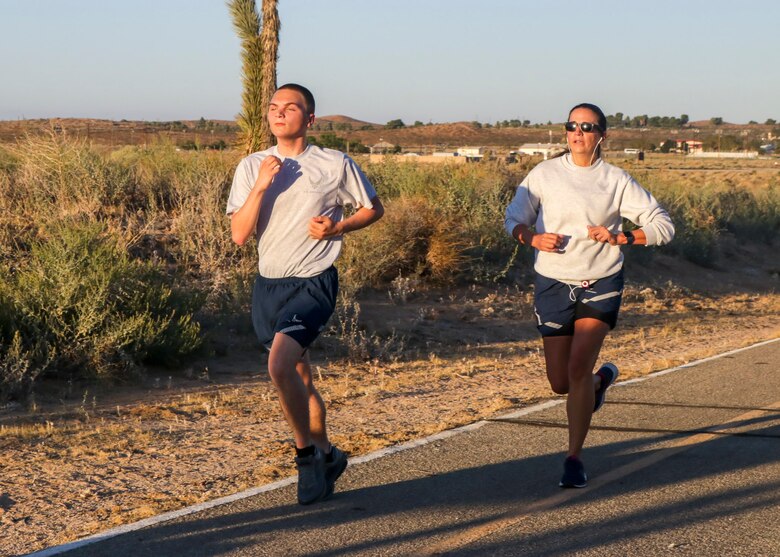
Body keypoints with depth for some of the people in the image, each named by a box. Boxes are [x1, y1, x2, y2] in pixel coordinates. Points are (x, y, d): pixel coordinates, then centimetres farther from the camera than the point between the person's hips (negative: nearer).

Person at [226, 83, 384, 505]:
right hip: (267, 285, 5)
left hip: (313, 283, -5)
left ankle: (306, 452, -5)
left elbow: (373, 208, 9)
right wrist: (261, 186, -17)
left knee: (280, 367, -24)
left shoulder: (335, 165, -4)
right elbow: (239, 235, -5)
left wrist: (338, 227, -9)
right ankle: (326, 456, 34)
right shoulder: (252, 167, 2)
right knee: (299, 379, 16)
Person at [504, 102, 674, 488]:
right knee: (559, 382, 5)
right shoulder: (545, 174, 1)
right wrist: (534, 238, -17)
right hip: (553, 285, 2)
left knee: (578, 368, -17)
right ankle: (601, 379, 42)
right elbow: (514, 218, 4)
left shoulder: (617, 181, -1)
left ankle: (574, 458, -5)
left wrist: (621, 238, -15)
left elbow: (663, 226, 1)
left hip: (601, 286, -2)